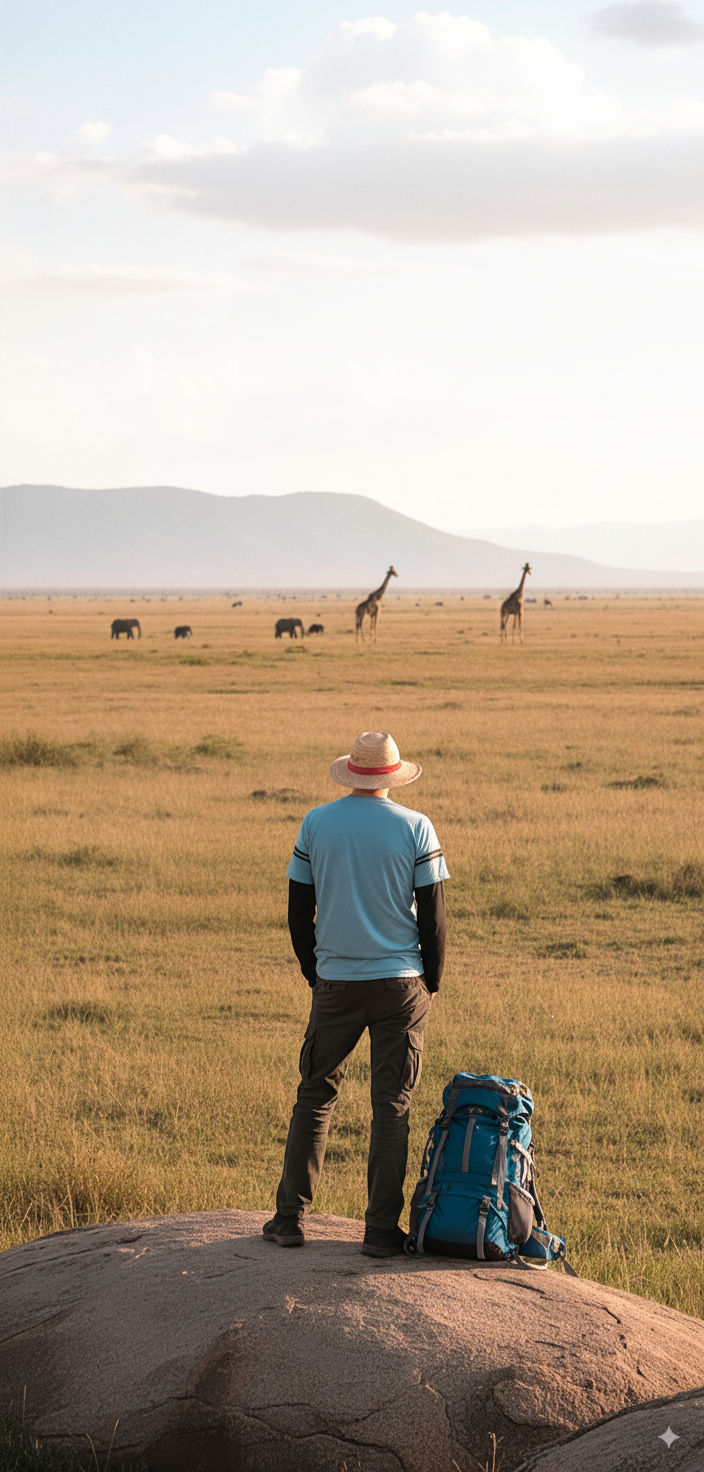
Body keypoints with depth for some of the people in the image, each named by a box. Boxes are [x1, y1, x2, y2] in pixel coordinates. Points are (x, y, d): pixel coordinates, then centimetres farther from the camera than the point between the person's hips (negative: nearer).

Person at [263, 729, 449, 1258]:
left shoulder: (317, 823, 1)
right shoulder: (415, 828, -4)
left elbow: (298, 912, 5)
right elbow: (433, 915, -4)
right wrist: (431, 983, 7)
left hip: (335, 982, 1)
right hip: (400, 983, -1)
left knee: (314, 1099, 11)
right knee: (392, 1106, 3)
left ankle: (291, 1218, 12)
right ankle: (382, 1229, 2)